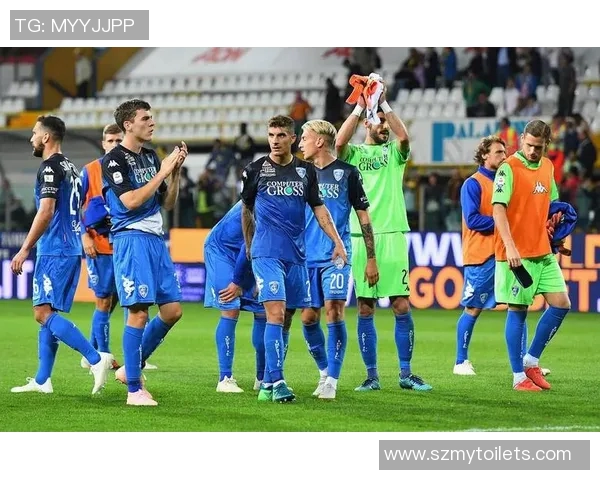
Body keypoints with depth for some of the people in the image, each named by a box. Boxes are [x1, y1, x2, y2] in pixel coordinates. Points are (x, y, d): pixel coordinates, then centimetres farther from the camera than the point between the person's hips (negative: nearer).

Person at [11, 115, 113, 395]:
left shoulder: (50, 167, -11)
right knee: (48, 313, 12)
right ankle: (42, 380, 12)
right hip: (71, 250, 10)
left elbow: (46, 212, -20)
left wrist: (25, 249, -19)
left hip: (54, 251, -10)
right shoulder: (70, 168, 18)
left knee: (43, 313, -14)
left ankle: (96, 358, -25)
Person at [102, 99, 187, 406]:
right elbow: (131, 201, -18)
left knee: (172, 310, 5)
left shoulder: (151, 157, 17)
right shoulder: (114, 160, -7)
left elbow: (167, 203, 19)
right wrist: (162, 172, -13)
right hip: (131, 239, -8)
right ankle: (134, 389, -6)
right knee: (138, 312, -11)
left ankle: (131, 368, 19)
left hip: (155, 239, 8)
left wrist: (175, 172, 5)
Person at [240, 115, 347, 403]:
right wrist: (249, 247, 19)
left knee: (285, 318, 6)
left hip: (296, 255, 4)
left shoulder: (306, 171, 9)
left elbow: (318, 208, 14)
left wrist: (337, 241, 6)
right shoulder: (255, 170, 2)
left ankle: (267, 383, 14)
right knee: (276, 314, -16)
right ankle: (275, 382, -19)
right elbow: (246, 209, 14)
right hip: (266, 254, -4)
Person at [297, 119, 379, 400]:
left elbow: (363, 217, 2)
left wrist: (371, 259, -1)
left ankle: (332, 381, -9)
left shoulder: (346, 173, -1)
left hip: (336, 256, -4)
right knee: (308, 318, 2)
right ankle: (324, 371, 21)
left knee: (334, 312, -12)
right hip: (306, 257, 4)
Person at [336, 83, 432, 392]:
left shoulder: (394, 152, 12)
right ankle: (372, 375, 7)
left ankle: (406, 374, 4)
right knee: (365, 309, 1)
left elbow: (403, 136, -11)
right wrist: (360, 107, -13)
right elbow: (339, 142, -13)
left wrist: (384, 104, -11)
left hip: (392, 235, 0)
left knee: (402, 306, -3)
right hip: (360, 237, 0)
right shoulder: (353, 154, 10)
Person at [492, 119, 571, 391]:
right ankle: (519, 377, 5)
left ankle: (531, 361, 15)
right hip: (517, 254, -7)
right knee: (518, 311, -2)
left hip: (543, 252, 7)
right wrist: (510, 246, -27)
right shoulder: (509, 168, -10)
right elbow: (498, 208, -18)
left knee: (561, 304, 2)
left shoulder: (547, 167, 11)